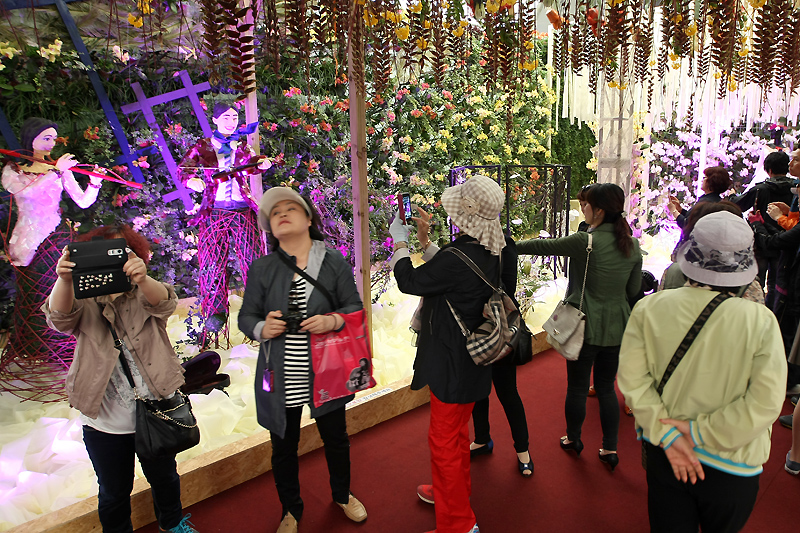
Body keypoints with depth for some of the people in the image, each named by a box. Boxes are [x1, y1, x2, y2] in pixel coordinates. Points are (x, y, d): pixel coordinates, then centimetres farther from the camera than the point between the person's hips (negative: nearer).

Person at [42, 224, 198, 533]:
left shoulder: (145, 295, -2)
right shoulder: (85, 304, -1)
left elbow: (165, 302, -24)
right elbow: (59, 316, -22)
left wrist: (142, 279, -48)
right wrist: (64, 280, -44)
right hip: (104, 421, 0)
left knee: (165, 478, 21)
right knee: (114, 492, 17)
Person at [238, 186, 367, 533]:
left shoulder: (333, 261, -3)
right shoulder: (262, 268, -1)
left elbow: (354, 306, 0)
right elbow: (245, 316, 4)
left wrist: (333, 321, -20)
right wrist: (262, 328, -17)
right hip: (280, 378, 0)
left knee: (336, 439, 19)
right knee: (284, 447, 16)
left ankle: (342, 495, 49)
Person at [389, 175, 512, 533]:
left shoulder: (456, 258, -30)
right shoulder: (494, 253, -3)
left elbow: (409, 281, -15)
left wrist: (399, 241, 0)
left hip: (453, 365, -9)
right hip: (475, 357, 9)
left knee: (445, 439, 8)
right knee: (456, 429, 27)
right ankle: (456, 490, 50)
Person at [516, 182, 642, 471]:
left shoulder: (585, 241, -18)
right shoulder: (632, 246, 0)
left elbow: (543, 245, -9)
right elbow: (633, 290, 8)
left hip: (586, 327, -5)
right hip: (616, 327, 6)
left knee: (577, 387, 13)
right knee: (607, 387, 18)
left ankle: (573, 438, 32)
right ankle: (610, 449, 24)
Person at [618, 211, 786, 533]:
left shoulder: (649, 308, -15)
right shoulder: (761, 322, -19)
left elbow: (632, 378, -14)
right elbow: (765, 403, -19)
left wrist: (667, 433, -10)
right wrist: (699, 432, -13)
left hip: (664, 456, 1)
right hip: (731, 467, 0)